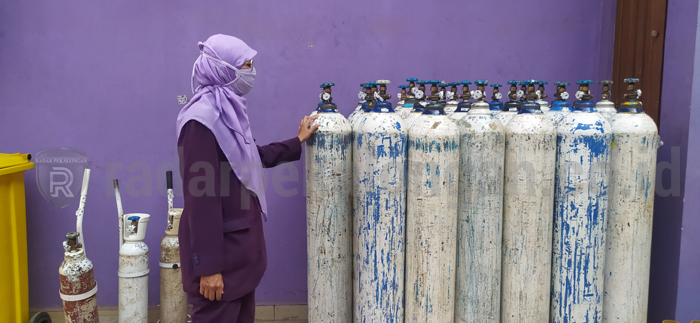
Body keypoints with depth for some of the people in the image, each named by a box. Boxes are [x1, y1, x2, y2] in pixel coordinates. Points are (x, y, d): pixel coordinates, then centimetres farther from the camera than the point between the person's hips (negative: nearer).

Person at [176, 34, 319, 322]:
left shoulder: (229, 110, 8)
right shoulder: (203, 118, -20)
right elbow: (201, 196, -22)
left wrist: (298, 142, 27)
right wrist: (208, 266, -22)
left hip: (239, 239, 9)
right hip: (220, 246, -9)